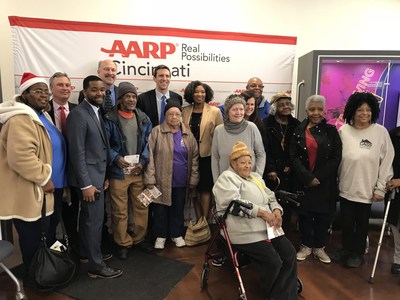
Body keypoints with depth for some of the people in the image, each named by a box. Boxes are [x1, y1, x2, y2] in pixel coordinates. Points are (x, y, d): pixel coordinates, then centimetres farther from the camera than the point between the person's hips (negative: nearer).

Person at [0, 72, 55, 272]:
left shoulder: (40, 115, 14)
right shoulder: (21, 119, -20)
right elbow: (21, 157, -30)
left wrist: (46, 177, 20)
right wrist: (44, 179, -19)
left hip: (37, 192, 11)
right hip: (27, 194, -11)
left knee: (41, 240, 22)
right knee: (33, 243, 5)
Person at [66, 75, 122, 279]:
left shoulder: (97, 113, 12)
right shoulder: (78, 114, -16)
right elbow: (77, 152, -20)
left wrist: (104, 176, 14)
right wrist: (86, 184, -21)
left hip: (97, 174, 9)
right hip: (88, 177, -9)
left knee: (88, 218, 19)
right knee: (95, 220, -2)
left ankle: (87, 253, 35)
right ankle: (96, 266, 10)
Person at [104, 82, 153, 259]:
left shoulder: (143, 119, 7)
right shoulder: (110, 119, -6)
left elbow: (148, 143, 6)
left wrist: (143, 161, -7)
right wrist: (116, 158, -22)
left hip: (139, 172, 4)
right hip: (118, 172, -3)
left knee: (141, 207, 13)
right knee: (119, 211, 7)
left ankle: (139, 239, 33)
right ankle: (123, 243, 26)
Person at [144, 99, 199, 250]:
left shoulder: (188, 134, 5)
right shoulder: (156, 132, -5)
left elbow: (194, 157, 5)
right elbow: (150, 156, -9)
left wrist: (193, 179, 1)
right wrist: (150, 179, -13)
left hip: (181, 181, 3)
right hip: (161, 180, -2)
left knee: (178, 209, 14)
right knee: (160, 209, 9)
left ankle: (177, 234, 32)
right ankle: (160, 236, 27)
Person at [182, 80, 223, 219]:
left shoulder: (215, 111, -3)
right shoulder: (185, 111, 5)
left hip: (207, 156, -3)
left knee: (205, 188, 3)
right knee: (195, 188, 10)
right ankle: (198, 221, 22)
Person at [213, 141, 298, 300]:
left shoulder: (255, 177, 23)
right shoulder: (226, 178, -4)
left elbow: (270, 197, 19)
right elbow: (235, 203, -18)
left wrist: (277, 210, -3)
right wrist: (261, 212, -19)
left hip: (269, 227, 9)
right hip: (247, 232, -8)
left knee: (290, 254, -3)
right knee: (273, 262, -15)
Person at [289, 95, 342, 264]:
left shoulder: (331, 131, 2)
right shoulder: (298, 131, 2)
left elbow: (336, 157, -5)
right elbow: (294, 157, -4)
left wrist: (318, 177, -12)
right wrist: (308, 177, -14)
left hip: (326, 182, 0)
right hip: (304, 181, 0)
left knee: (323, 215, 7)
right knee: (304, 214, 8)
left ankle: (319, 247, 27)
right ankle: (306, 246, 27)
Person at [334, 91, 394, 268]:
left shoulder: (381, 132, -7)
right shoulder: (343, 131, -3)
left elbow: (387, 162, -5)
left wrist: (381, 188, -6)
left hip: (367, 189, -1)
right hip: (346, 187, 2)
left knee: (362, 223, 15)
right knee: (346, 222, 14)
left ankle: (358, 253, 35)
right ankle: (347, 249, 36)